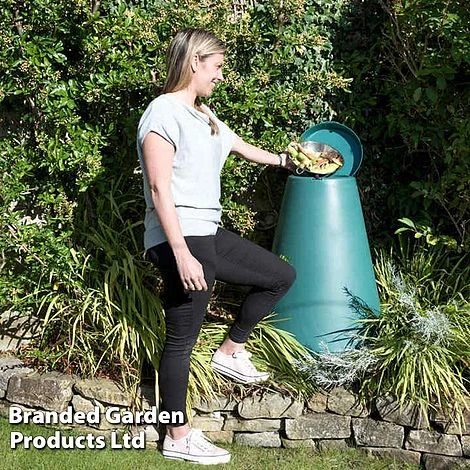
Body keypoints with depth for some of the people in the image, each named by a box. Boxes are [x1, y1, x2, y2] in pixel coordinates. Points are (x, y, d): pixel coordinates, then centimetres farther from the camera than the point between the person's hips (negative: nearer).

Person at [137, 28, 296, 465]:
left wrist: (283, 160, 51)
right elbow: (159, 189, -19)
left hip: (207, 234, 10)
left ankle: (230, 351, 26)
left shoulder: (202, 116, 16)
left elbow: (241, 146, 34)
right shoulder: (164, 112, -13)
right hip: (180, 240, -10)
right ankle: (178, 437, 12)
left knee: (281, 275, 15)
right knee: (182, 339, -1)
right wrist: (182, 254, -23)